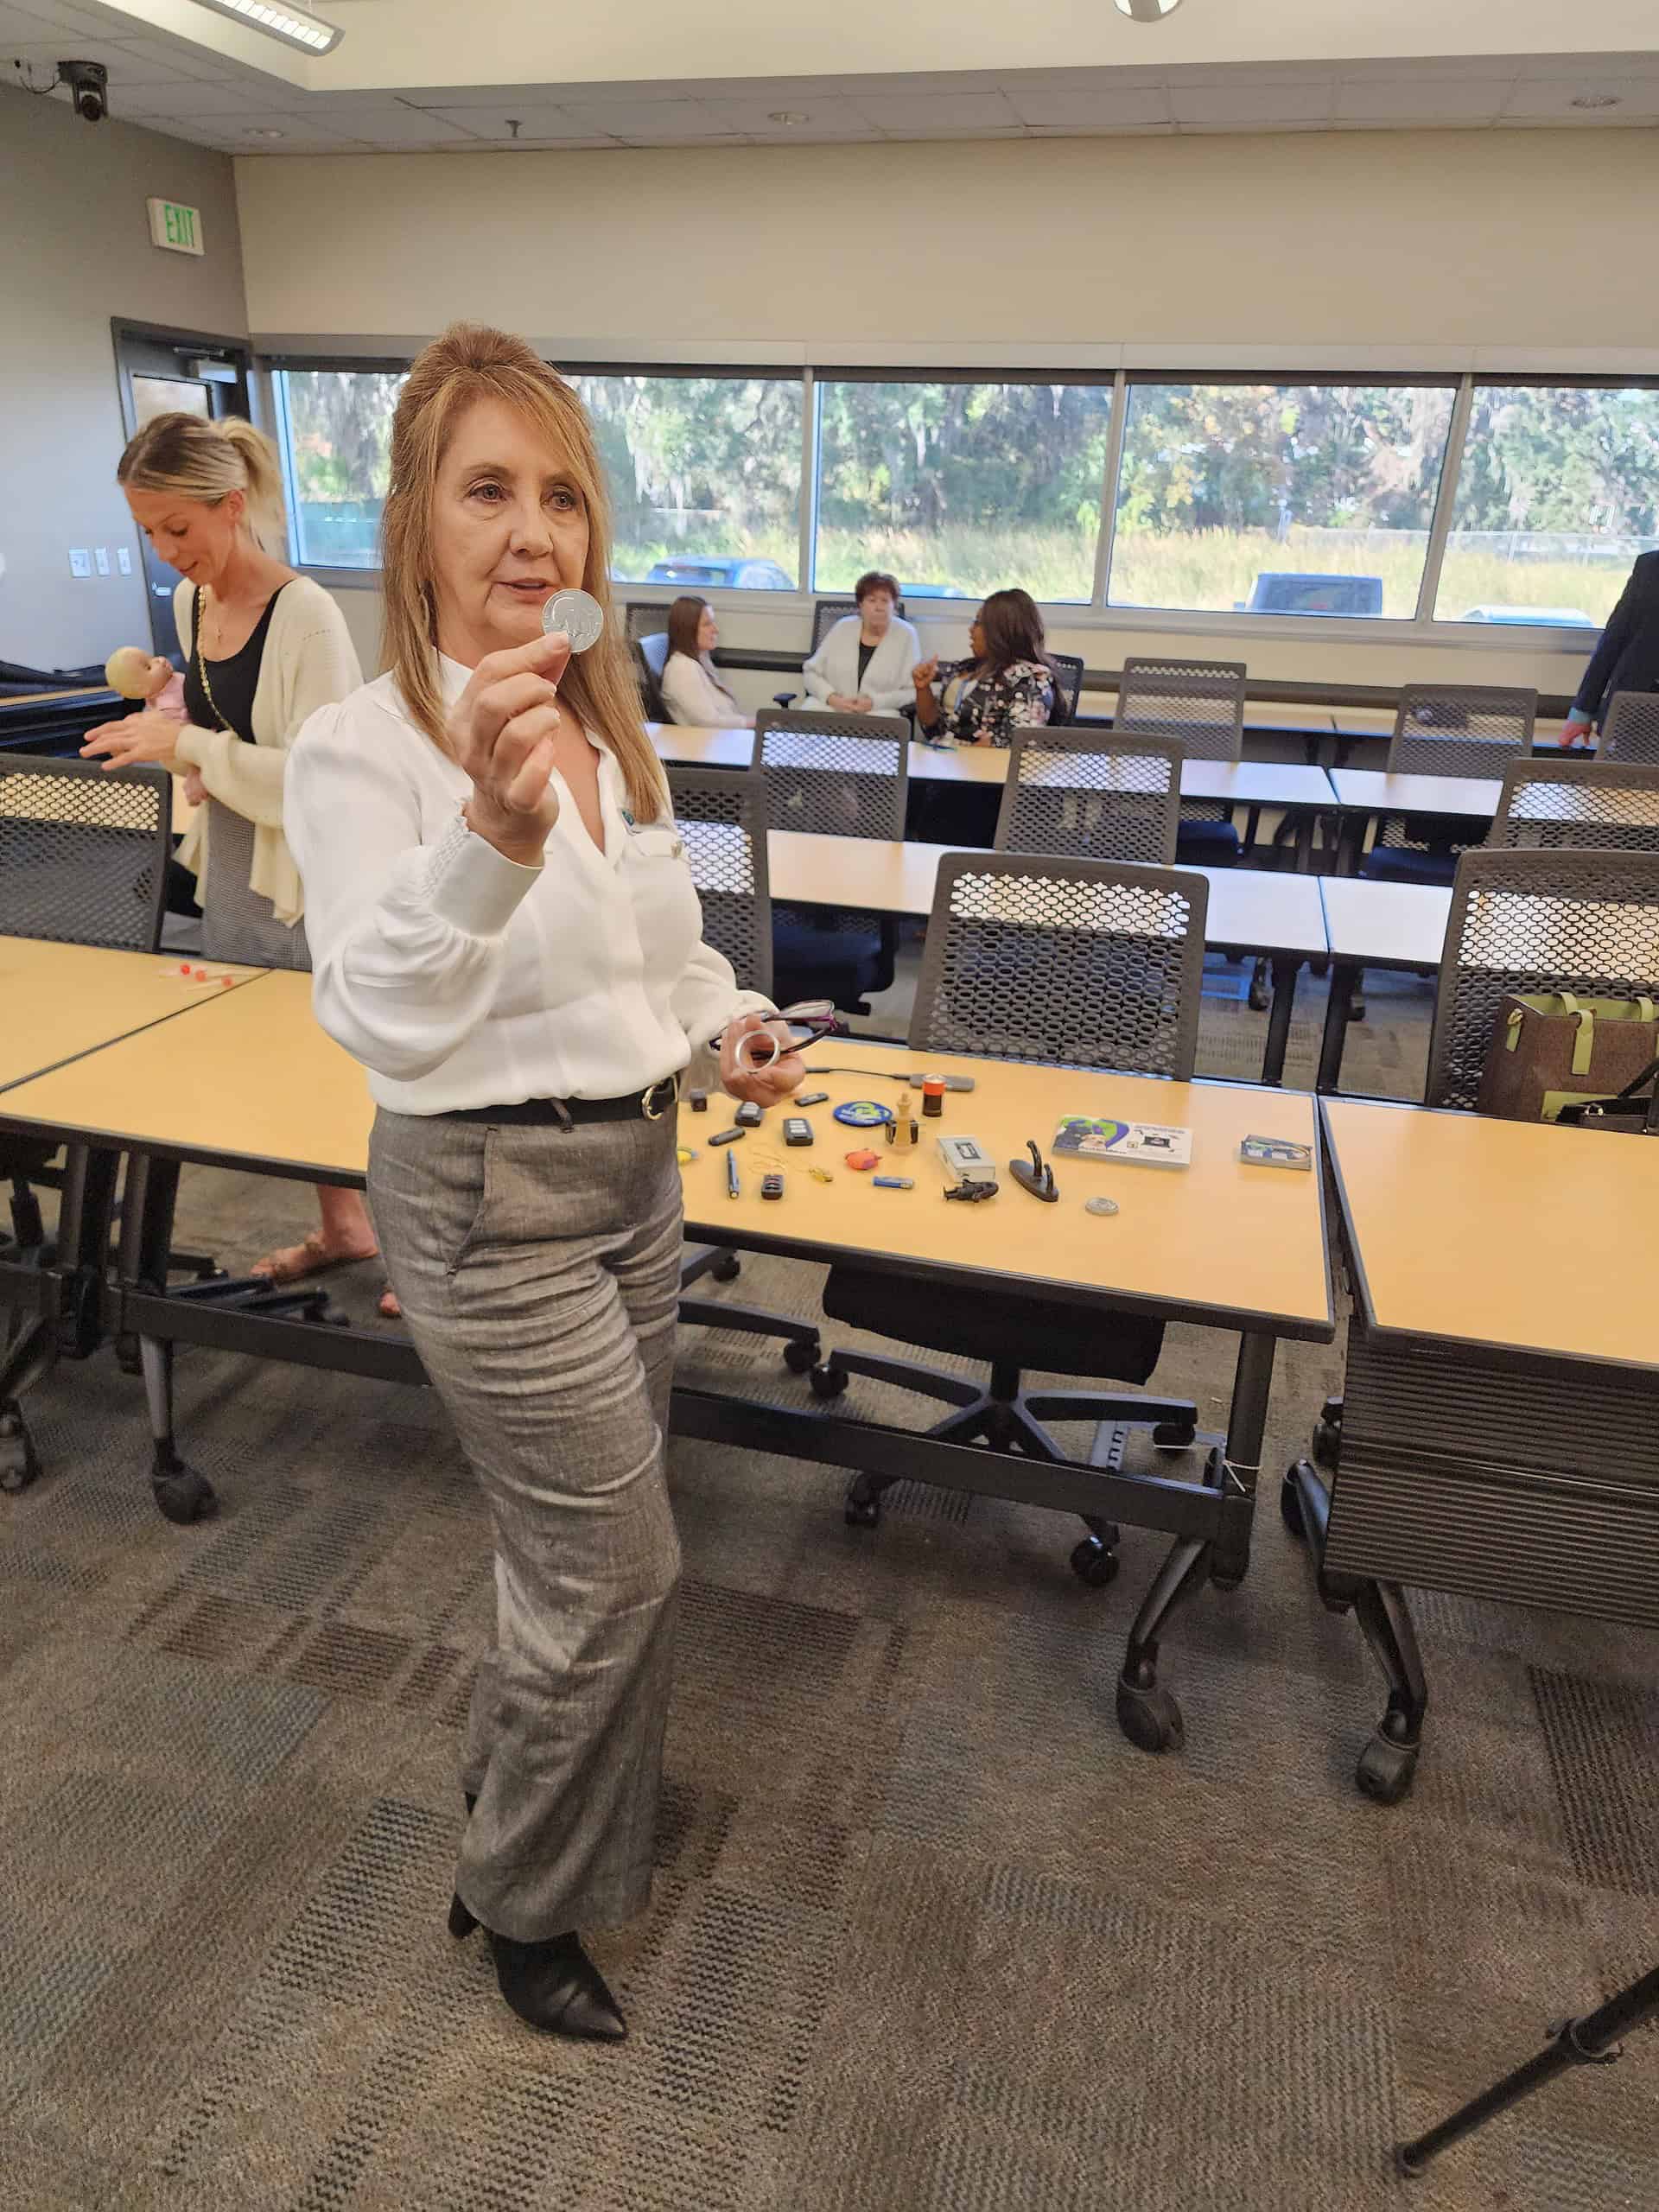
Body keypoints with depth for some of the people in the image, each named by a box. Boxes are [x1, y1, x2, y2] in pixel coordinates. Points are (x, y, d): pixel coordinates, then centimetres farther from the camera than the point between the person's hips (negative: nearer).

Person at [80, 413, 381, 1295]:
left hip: (308, 883, -8)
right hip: (230, 873, 8)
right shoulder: (190, 602, 6)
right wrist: (167, 729, 2)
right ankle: (342, 1227, 36)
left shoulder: (305, 615, -18)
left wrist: (190, 746, -24)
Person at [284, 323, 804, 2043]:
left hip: (635, 1169, 7)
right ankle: (522, 1902, 31)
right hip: (490, 1200, -7)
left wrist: (724, 1029, -2)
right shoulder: (361, 748, -18)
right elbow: (379, 1017, -35)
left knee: (579, 1536, 22)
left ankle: (520, 1768, 51)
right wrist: (491, 834, -52)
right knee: (621, 1565, 3)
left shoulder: (608, 725, 5)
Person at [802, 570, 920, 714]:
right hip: (829, 708, 1)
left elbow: (911, 692, -2)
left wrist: (874, 702, -15)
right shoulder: (843, 628, 8)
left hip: (878, 714, -1)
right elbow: (811, 672, 10)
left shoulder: (906, 635, 1)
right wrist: (832, 698, -9)